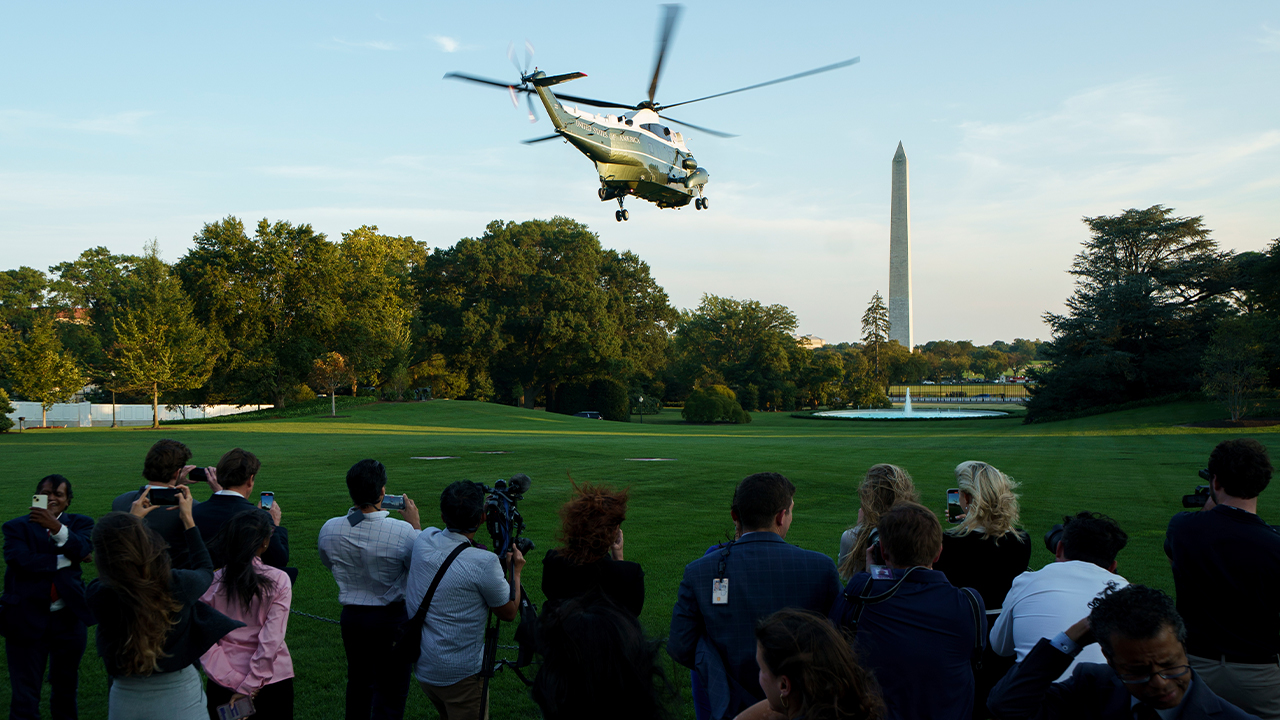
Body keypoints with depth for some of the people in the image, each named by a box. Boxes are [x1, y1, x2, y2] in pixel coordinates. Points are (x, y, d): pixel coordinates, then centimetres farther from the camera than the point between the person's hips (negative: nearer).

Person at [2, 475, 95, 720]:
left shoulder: (79, 523, 6)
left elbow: (84, 549, -15)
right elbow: (21, 561, -16)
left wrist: (57, 527, -29)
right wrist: (66, 560, -13)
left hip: (68, 618, 2)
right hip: (27, 620, -2)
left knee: (66, 689, 17)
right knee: (25, 697, 3)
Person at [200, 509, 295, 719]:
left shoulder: (212, 582, -6)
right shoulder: (279, 580, -13)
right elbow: (271, 640, -17)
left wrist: (233, 679, -10)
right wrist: (248, 686, -13)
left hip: (223, 685, 2)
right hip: (273, 678, -2)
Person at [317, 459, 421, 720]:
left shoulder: (329, 530, -10)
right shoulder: (403, 531, -24)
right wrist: (415, 526, 2)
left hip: (351, 616, 5)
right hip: (392, 618, -4)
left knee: (358, 682, 24)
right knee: (390, 692, 6)